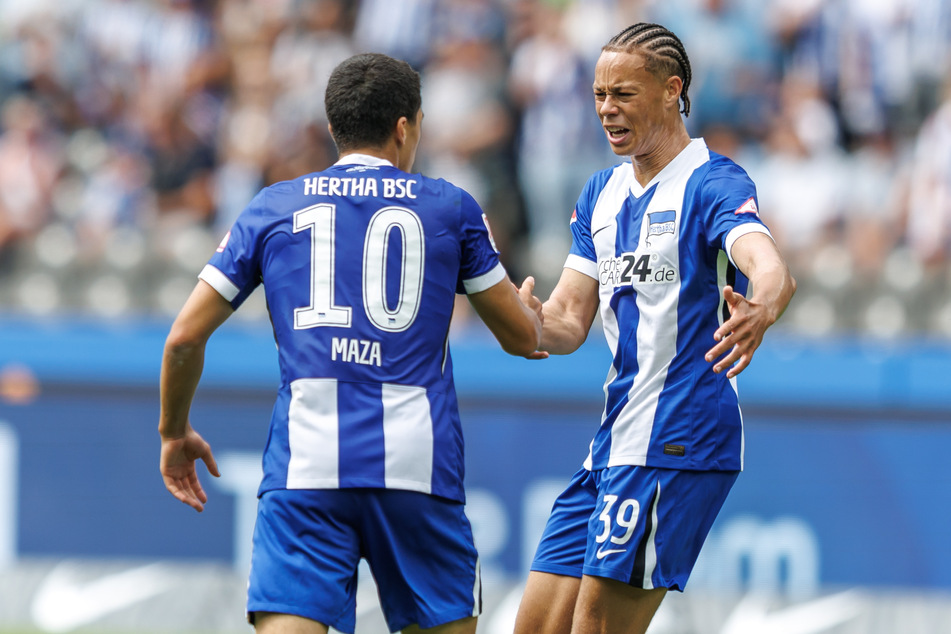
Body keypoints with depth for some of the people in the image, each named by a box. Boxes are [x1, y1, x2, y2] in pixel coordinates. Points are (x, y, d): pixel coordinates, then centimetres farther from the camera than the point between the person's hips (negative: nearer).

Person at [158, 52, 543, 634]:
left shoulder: (273, 209, 13)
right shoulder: (450, 207, 11)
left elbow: (185, 336, 10)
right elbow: (523, 337, 19)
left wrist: (175, 433, 27)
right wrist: (528, 305, 44)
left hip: (303, 464, 0)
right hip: (418, 466, 0)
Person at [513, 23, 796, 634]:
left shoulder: (713, 184, -9)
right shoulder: (602, 194, 16)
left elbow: (774, 272, -28)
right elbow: (568, 323, 14)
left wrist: (760, 309, -52)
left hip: (677, 445, -8)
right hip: (614, 444, 8)